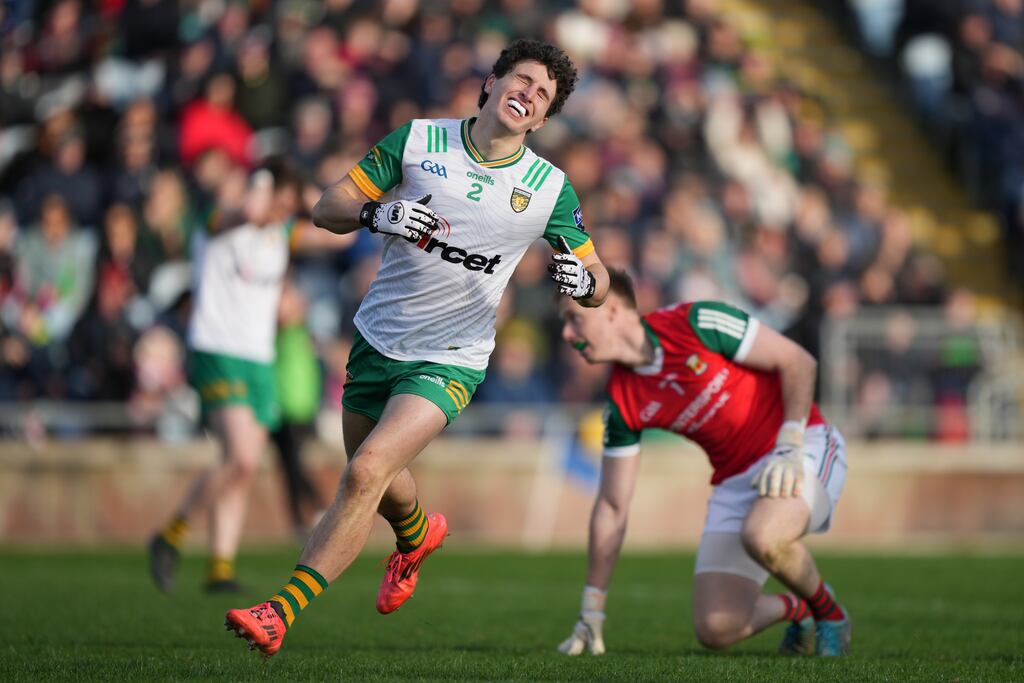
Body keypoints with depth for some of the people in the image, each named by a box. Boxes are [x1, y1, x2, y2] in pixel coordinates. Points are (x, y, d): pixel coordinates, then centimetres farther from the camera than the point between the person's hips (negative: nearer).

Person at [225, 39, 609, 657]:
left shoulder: (551, 188, -5)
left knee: (367, 472, -22)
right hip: (377, 342, 3)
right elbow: (328, 208, -2)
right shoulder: (418, 141, -4)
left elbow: (598, 282, 4)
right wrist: (376, 215, -23)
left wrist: (583, 280, -20)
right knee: (380, 485, 18)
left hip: (450, 362, -3)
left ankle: (281, 613, -20)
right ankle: (418, 534, 56)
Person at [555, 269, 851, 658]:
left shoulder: (697, 323, -15)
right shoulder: (622, 402, -1)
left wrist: (789, 446, -21)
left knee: (763, 536, -38)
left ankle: (828, 611, -6)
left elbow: (798, 362, -10)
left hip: (802, 450, -5)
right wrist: (591, 614, 4)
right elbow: (612, 507, 5)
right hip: (735, 480, 5)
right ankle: (792, 608, 22)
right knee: (716, 629, -12)